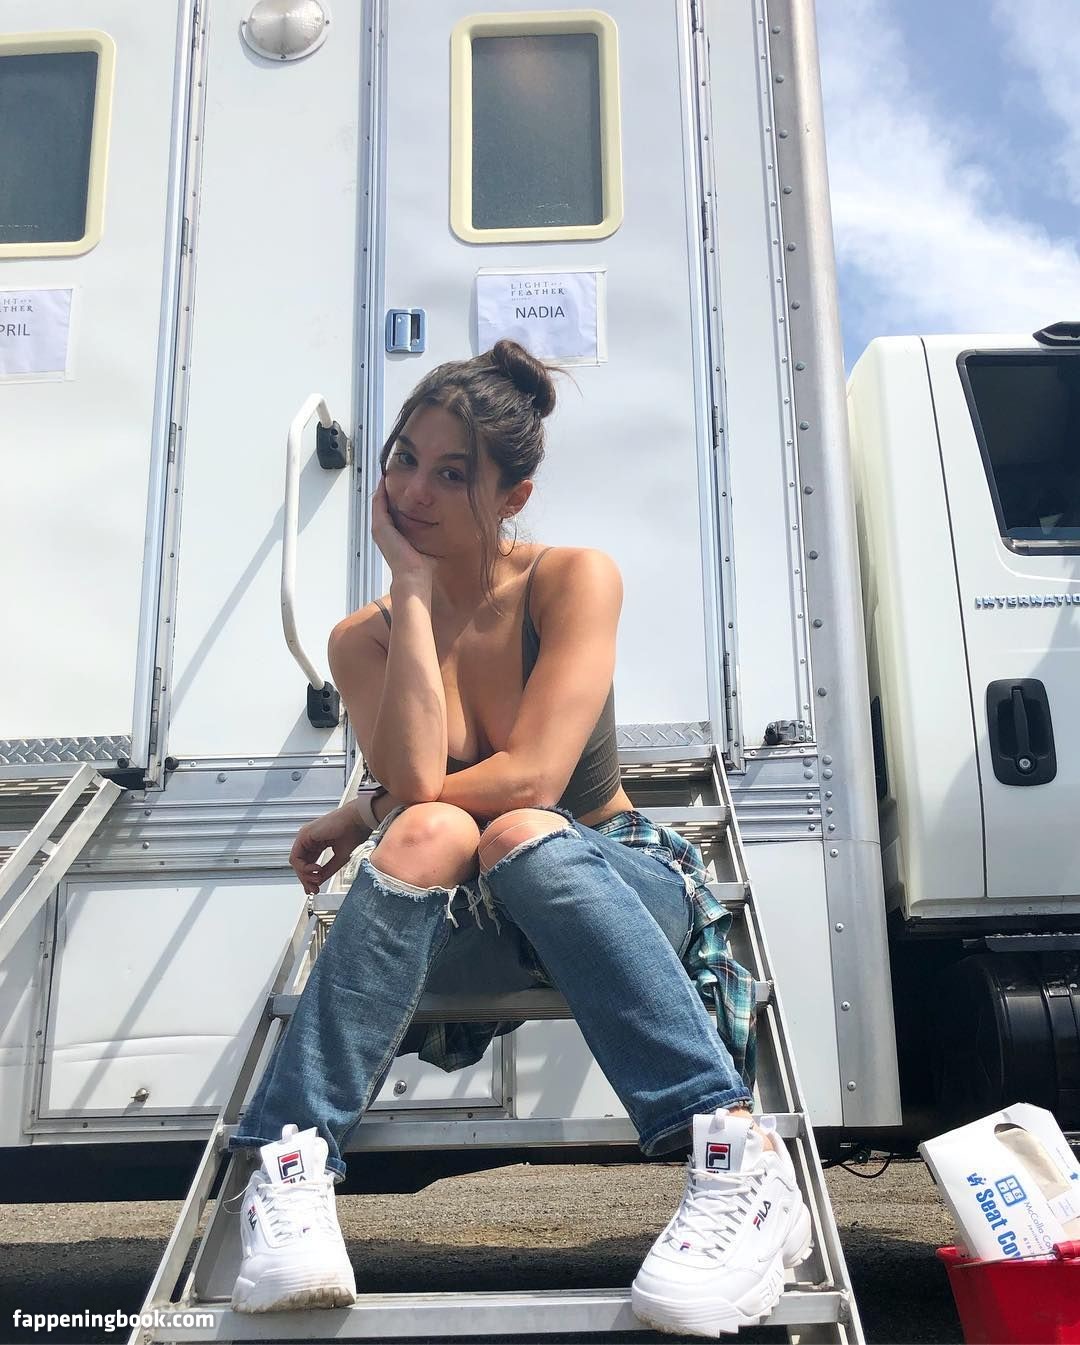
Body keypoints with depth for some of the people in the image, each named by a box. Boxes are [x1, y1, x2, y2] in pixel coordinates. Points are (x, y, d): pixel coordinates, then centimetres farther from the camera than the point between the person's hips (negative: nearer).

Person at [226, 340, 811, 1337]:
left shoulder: (576, 580, -10)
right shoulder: (364, 639, -3)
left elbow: (531, 777, -22)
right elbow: (417, 786, -23)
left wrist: (362, 821, -12)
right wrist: (413, 590, -18)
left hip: (613, 886, -2)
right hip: (468, 921, 2)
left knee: (517, 837, -36)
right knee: (431, 835, -33)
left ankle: (740, 1159, -39)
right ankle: (293, 1172, -33)